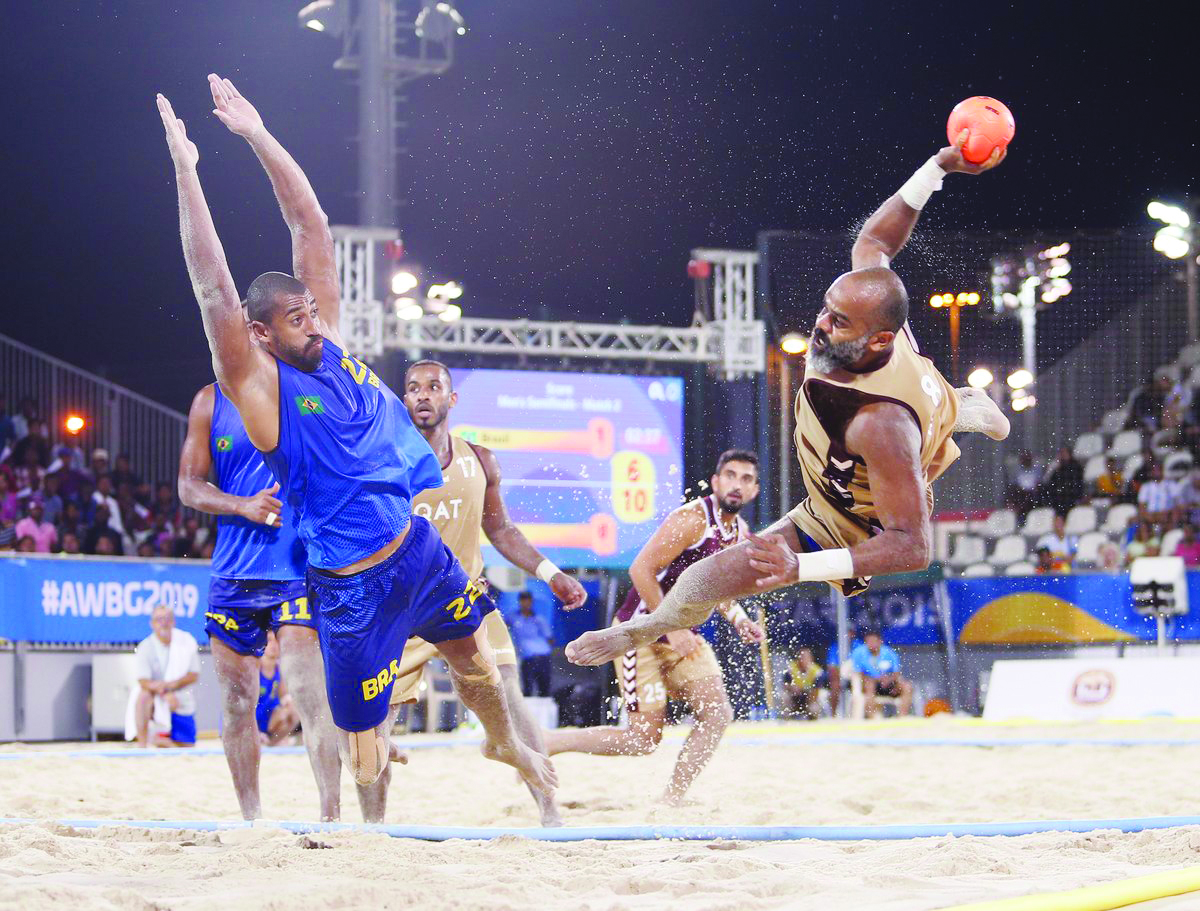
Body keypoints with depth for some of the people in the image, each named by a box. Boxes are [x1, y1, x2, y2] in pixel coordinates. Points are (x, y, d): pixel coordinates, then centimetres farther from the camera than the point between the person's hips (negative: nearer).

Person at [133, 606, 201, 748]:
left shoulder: (186, 641, -5)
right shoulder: (145, 647, -11)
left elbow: (194, 675, -7)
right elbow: (143, 681, -21)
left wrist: (170, 685, -25)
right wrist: (166, 694, -38)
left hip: (183, 704, 3)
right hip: (157, 703, -3)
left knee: (187, 748, 2)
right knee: (144, 696, -36)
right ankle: (142, 744, -29)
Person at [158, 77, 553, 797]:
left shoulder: (327, 340, 1)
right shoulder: (259, 388, -16)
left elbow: (312, 227, 0)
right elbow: (215, 289, -28)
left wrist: (258, 134, -6)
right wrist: (185, 168, -31)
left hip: (419, 543, 7)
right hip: (354, 586, -7)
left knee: (472, 658, 28)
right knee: (364, 760, -2)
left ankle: (506, 744, 55)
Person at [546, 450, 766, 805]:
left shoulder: (741, 533, 8)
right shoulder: (692, 519, -20)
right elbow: (641, 569, -23)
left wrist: (738, 619, 5)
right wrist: (671, 628, -24)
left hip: (682, 633, 8)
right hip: (641, 629, -8)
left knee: (717, 715, -9)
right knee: (644, 737, -8)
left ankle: (671, 801, -1)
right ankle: (543, 743, 5)